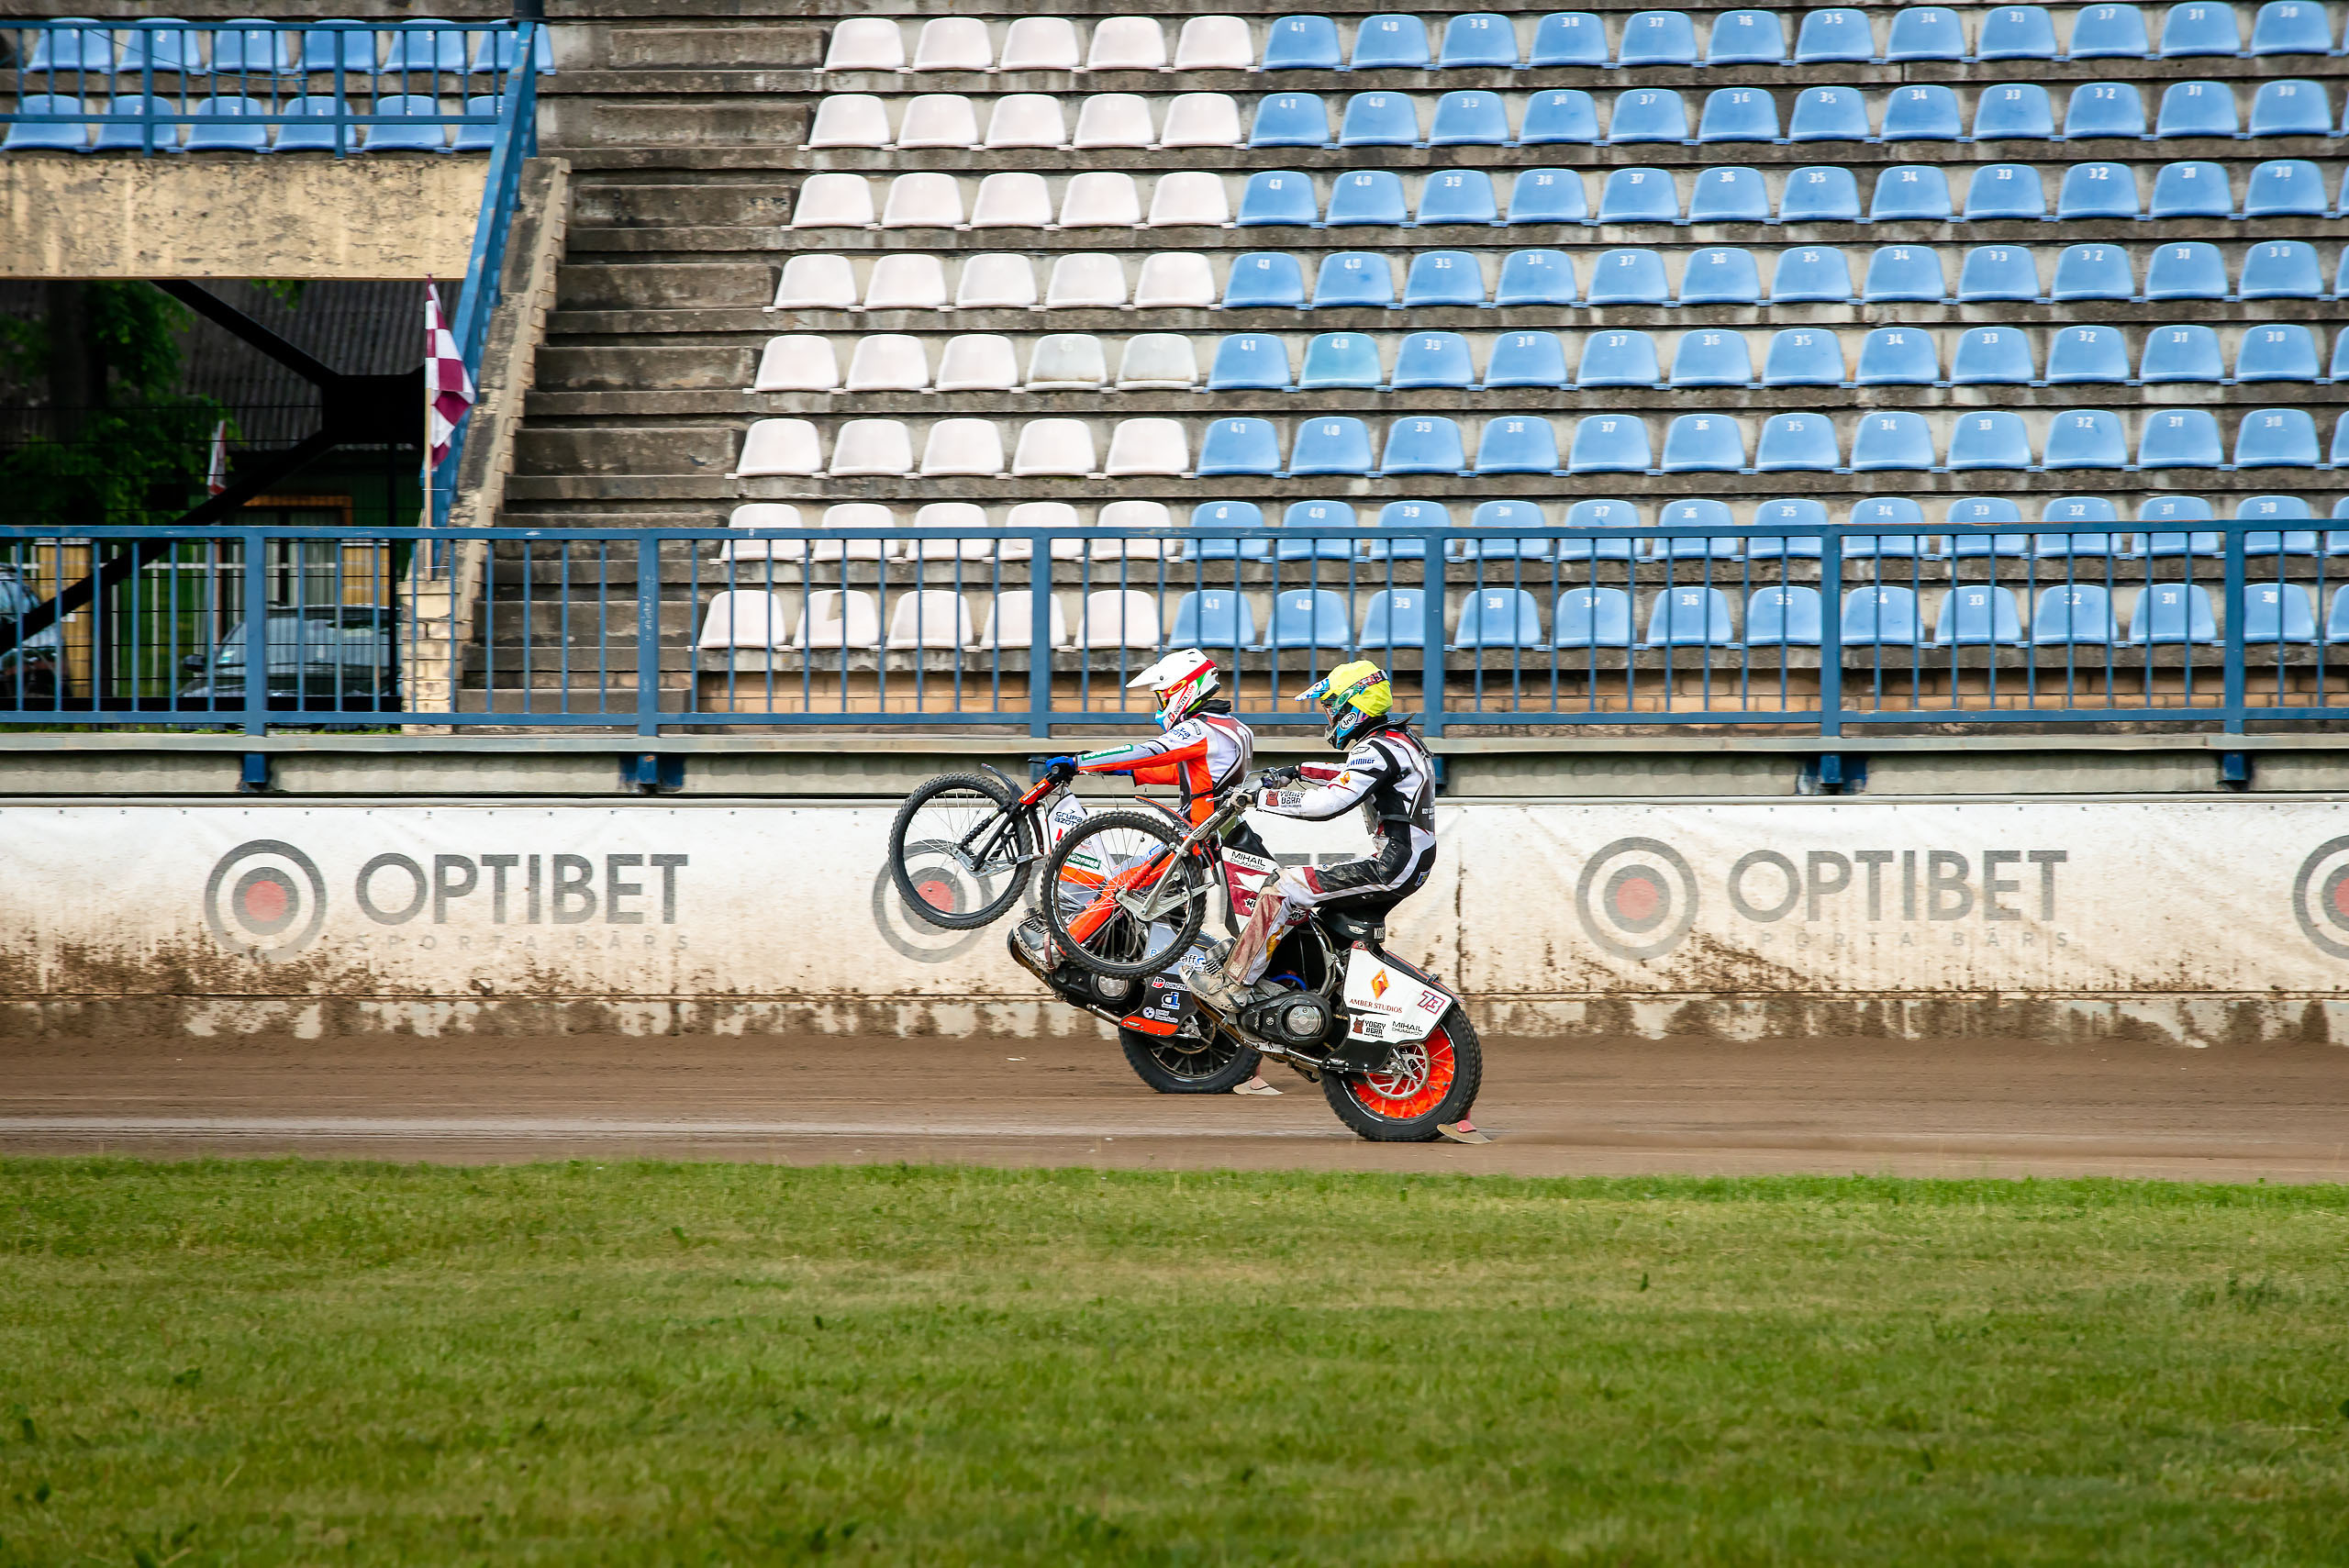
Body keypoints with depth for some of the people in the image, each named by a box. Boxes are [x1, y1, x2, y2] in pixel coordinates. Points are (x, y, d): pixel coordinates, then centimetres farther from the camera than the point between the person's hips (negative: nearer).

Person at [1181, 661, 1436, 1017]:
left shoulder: (1380, 750, -16)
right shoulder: (1400, 740, 16)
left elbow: (1329, 801, -25)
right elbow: (1349, 778, 35)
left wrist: (1260, 797, -19)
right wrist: (1294, 775, 25)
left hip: (1390, 867, -10)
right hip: (1410, 867, 10)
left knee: (1288, 888, -14)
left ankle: (1231, 985, -15)